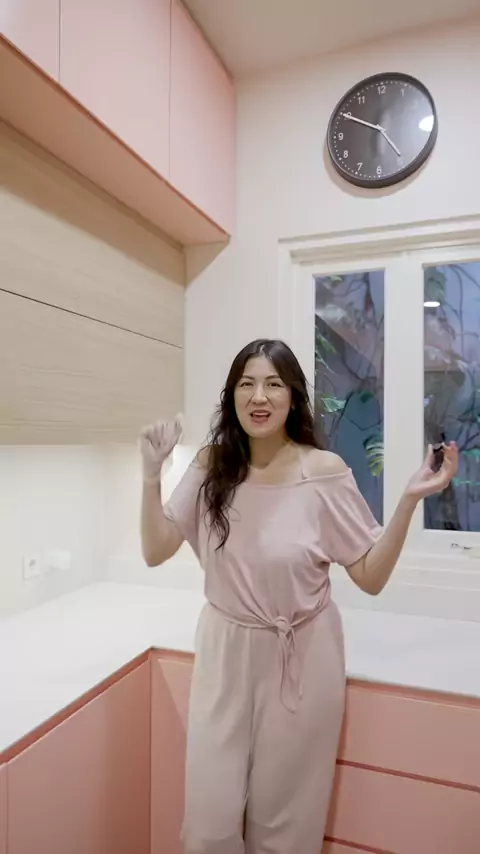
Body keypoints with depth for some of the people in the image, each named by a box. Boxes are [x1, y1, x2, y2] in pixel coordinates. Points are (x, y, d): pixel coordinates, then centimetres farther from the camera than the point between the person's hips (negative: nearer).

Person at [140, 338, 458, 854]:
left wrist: (409, 500, -20)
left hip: (301, 660, -1)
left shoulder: (325, 472, -13)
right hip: (225, 654, 2)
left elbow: (371, 577, -8)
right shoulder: (212, 465, -6)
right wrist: (152, 473, -14)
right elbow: (156, 552, -4)